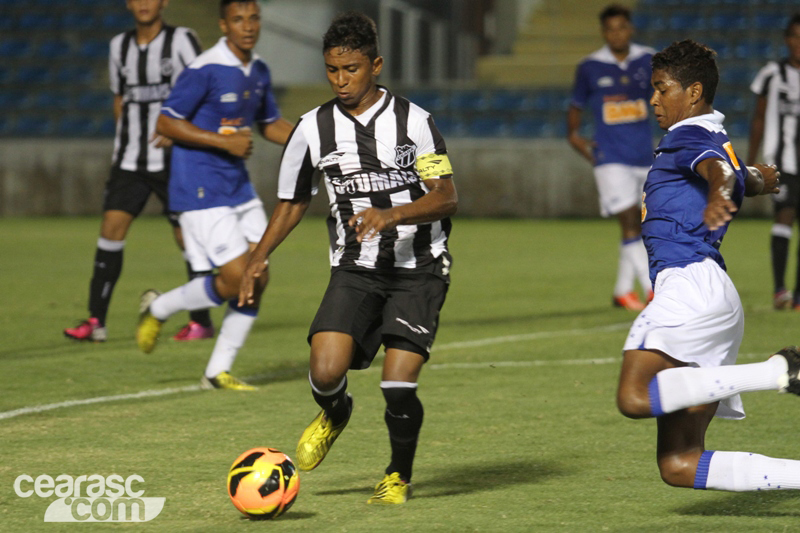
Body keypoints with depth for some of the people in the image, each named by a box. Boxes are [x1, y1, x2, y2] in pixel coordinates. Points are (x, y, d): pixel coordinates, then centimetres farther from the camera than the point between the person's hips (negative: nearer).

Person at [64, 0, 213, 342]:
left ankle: (201, 321, 9)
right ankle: (96, 320, -4)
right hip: (130, 160, 4)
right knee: (112, 225, -6)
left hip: (173, 160, -4)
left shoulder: (181, 40, -3)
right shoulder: (120, 46, 13)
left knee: (186, 234, -2)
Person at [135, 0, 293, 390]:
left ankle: (218, 372, 11)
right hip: (201, 192, -8)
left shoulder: (258, 72, 8)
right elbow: (166, 123, -15)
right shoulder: (205, 71, -16)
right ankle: (159, 309, 13)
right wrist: (225, 141, -21)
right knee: (236, 279, -12)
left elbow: (270, 124, 21)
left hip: (239, 187, 8)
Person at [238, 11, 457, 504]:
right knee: (326, 372, -18)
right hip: (355, 268, 2)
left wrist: (391, 215, -28)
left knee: (397, 386, -15)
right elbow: (293, 201, 14)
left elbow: (446, 197, -11)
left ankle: (399, 477, 14)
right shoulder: (314, 128, 2)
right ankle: (335, 415, 21)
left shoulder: (412, 120, -7)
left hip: (418, 267, -2)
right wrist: (261, 256, -1)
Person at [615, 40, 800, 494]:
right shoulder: (717, 142, 28)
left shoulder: (688, 138, 0)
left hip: (691, 284, -9)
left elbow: (718, 168, -25)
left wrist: (719, 195, -47)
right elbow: (750, 179, 50)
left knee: (636, 396, -32)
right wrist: (755, 180, 74)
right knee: (678, 465, 1)